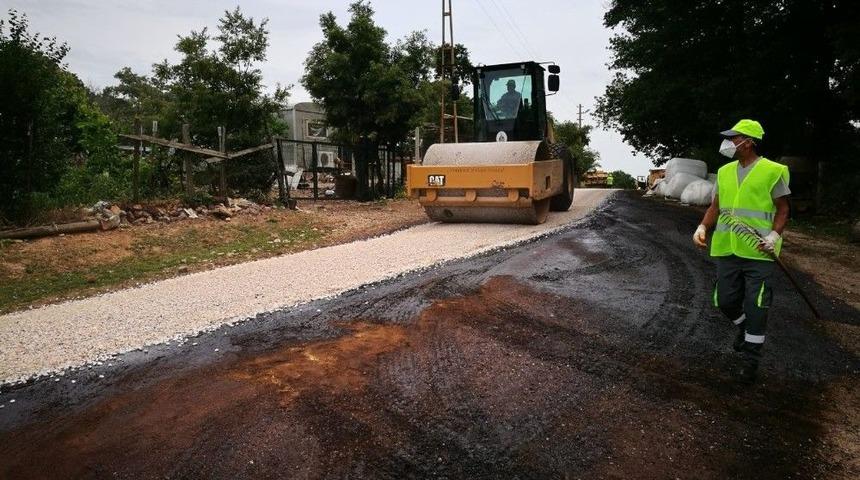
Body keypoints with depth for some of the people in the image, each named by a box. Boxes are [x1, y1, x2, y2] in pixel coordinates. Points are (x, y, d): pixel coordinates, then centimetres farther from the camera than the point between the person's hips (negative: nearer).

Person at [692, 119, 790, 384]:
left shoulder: (772, 171, -5)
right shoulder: (725, 172, 10)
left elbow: (783, 210, -2)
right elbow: (715, 207, 13)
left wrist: (774, 236, -17)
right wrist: (703, 227, -4)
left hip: (758, 252, -5)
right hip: (727, 249, 5)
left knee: (755, 307, 0)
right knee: (725, 301, 11)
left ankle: (750, 359, 15)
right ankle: (745, 327, 42)